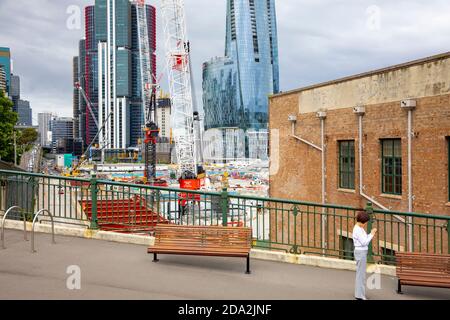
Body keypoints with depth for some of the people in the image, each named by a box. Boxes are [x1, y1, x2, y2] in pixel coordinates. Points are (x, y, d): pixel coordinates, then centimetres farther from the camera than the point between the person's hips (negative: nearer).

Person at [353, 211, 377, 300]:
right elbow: (364, 242, -20)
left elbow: (364, 240, 14)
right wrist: (372, 234, -13)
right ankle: (359, 295, 1)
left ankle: (359, 294, 22)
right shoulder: (358, 230, -18)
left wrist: (371, 234, 3)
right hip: (361, 252, -10)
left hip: (362, 252, 10)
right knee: (361, 273, -4)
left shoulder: (359, 228, 12)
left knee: (360, 273, 15)